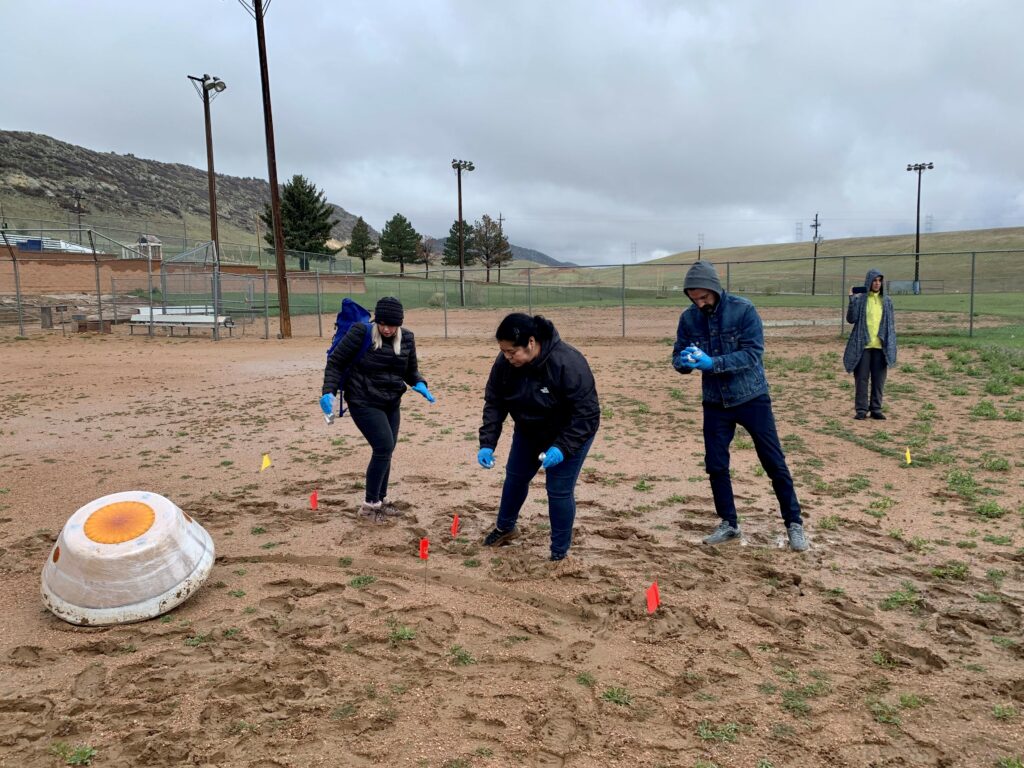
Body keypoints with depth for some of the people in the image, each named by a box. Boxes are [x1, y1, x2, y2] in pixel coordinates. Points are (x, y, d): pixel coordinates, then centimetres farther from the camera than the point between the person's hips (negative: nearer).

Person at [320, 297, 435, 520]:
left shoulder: (407, 339, -1)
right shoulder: (361, 333, -15)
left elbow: (411, 370, 12)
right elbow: (335, 362, -9)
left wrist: (419, 384, -10)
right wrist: (329, 391, -21)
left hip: (391, 404, 6)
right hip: (364, 402, -5)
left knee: (386, 451, 10)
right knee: (384, 447, -14)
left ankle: (380, 499, 27)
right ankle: (370, 503, 1)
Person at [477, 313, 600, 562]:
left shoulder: (568, 363, -38)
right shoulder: (504, 363, -22)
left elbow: (586, 413, -33)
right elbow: (494, 403, -12)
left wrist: (562, 447, -39)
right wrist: (487, 444, -21)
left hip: (570, 434, -5)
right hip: (529, 431, 6)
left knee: (559, 490, -7)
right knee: (515, 476, 18)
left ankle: (559, 554, 13)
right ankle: (505, 528, 44)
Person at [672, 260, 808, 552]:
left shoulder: (743, 310, -16)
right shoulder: (689, 318, -4)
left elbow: (752, 354, -22)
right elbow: (678, 358, 0)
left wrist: (712, 363, -33)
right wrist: (685, 361, -25)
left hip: (752, 398, -3)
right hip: (715, 402, 4)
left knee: (774, 463, 3)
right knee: (715, 466, 6)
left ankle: (794, 523, 19)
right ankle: (729, 524, 23)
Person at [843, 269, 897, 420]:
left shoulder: (887, 301, 9)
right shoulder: (860, 299, 0)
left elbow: (891, 324, 11)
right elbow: (851, 319, -9)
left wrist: (892, 345, 4)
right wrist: (852, 300, -18)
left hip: (880, 346, 3)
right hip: (862, 345, -2)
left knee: (878, 379, 5)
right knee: (861, 378, -1)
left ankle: (876, 409, 14)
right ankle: (861, 409, 4)